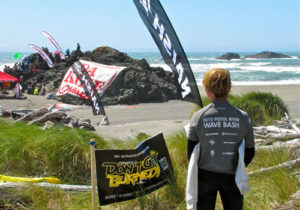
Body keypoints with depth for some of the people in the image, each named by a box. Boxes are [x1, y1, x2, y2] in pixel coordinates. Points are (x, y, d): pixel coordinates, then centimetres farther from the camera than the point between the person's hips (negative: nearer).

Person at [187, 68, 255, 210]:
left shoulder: (198, 117, -13)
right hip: (232, 177, 0)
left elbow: (190, 153, -5)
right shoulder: (243, 117, -10)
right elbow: (250, 153, -1)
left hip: (205, 175, 0)